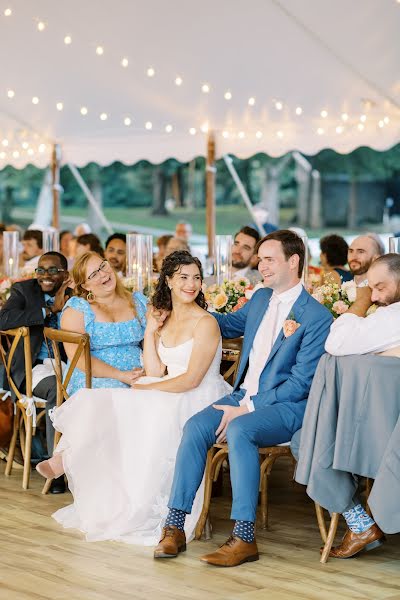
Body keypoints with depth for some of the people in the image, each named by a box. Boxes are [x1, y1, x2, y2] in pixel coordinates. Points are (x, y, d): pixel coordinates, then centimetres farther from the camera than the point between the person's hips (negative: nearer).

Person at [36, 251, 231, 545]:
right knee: (104, 404, -13)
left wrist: (146, 389, -11)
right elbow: (155, 372, 6)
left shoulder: (205, 323, -9)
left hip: (200, 400, -7)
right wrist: (150, 331, 2)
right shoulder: (163, 319, 14)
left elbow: (192, 379, -15)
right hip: (169, 398, 7)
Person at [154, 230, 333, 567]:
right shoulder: (261, 298, 14)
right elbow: (230, 324, 37)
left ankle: (244, 538, -32)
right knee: (195, 426, -19)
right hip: (244, 396, 7)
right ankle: (175, 526, -18)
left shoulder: (317, 317, -10)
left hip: (285, 407, -7)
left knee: (239, 430, -35)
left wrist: (248, 409, -19)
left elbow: (301, 383, -15)